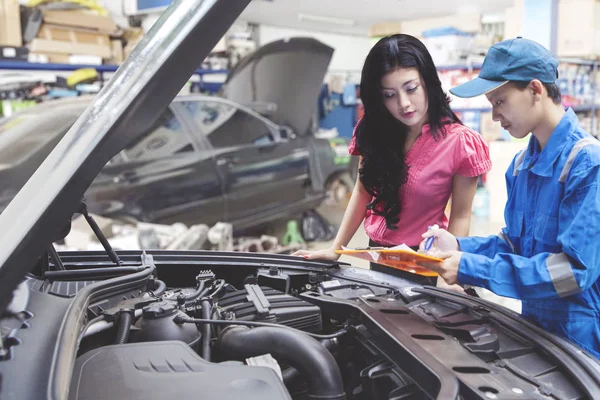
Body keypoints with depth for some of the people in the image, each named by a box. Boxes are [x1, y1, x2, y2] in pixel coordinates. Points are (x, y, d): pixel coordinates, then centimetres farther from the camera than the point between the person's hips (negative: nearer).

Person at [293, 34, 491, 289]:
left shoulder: (460, 143, -17)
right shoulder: (375, 131, -3)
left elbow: (460, 216, -14)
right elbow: (363, 191, 4)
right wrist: (335, 249, -1)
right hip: (376, 253, 5)